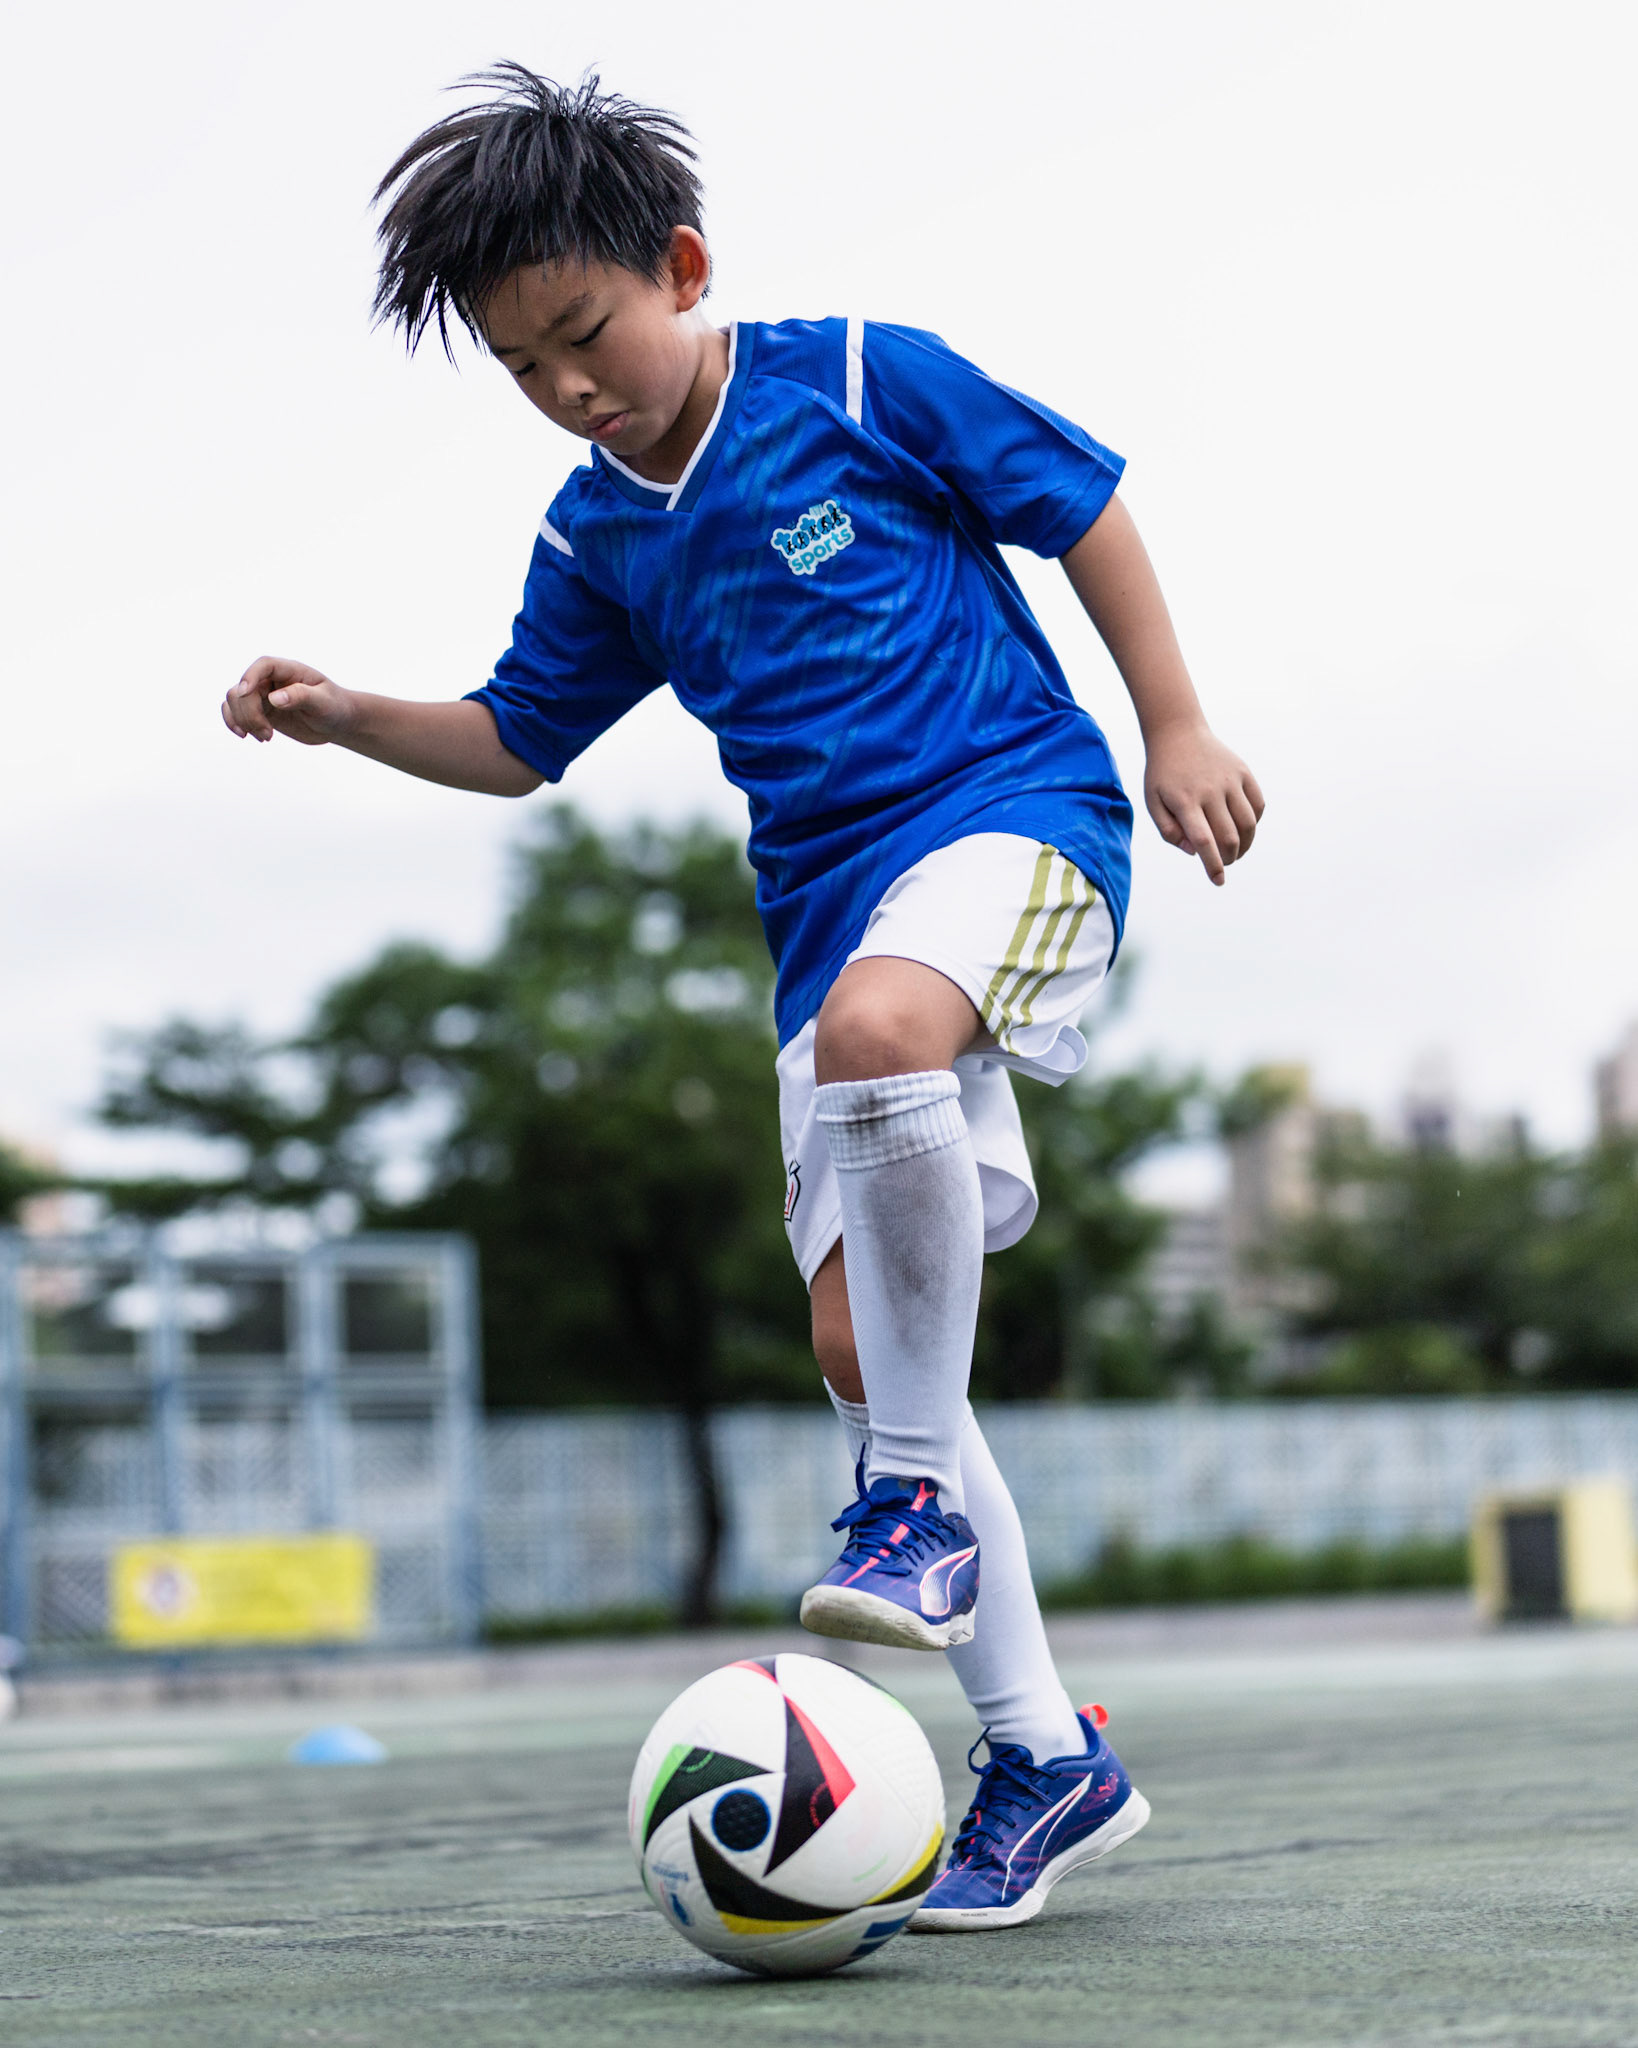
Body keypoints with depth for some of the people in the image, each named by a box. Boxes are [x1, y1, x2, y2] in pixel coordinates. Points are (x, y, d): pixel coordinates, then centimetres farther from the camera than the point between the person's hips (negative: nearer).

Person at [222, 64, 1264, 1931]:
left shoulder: (866, 379, -5)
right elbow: (519, 739, 20)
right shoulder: (596, 540, 9)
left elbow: (1083, 509, 3)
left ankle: (922, 1492, -22)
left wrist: (1174, 730, 1)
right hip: (826, 904, 6)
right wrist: (351, 719, 3)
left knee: (874, 1024, -41)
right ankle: (1044, 1757, 10)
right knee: (857, 1338, -1)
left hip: (1011, 811, -6)